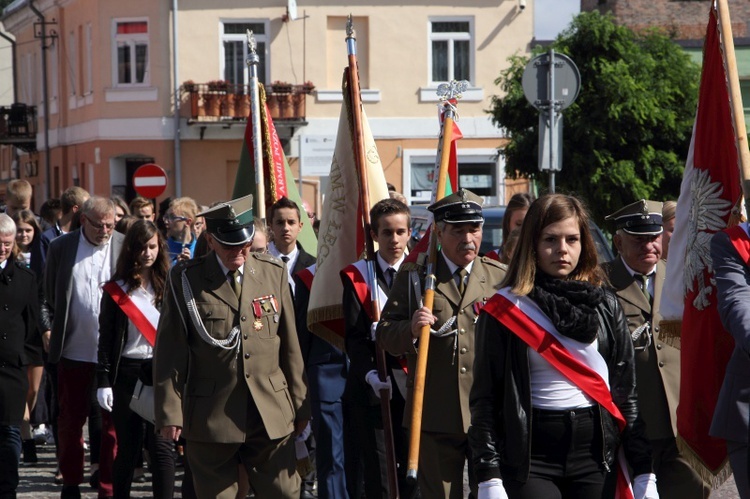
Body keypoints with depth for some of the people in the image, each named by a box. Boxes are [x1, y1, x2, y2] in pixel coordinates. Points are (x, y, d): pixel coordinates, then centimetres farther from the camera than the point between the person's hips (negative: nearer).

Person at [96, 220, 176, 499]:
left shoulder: (167, 286, 6)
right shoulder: (117, 290, 3)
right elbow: (106, 338, 2)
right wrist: (103, 381, -5)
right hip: (127, 373, 0)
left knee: (161, 444, -6)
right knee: (128, 446, 6)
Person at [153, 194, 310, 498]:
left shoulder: (274, 273, 8)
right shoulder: (185, 280, -1)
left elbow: (290, 346, 11)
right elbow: (170, 351, -2)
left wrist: (299, 404, 12)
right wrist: (170, 413, -7)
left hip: (271, 414, 2)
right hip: (210, 414, -2)